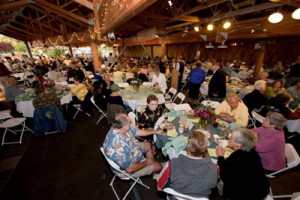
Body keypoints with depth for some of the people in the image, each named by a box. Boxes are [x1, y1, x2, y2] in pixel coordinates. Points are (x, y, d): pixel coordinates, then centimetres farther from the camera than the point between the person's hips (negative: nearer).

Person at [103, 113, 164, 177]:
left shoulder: (118, 129, -17)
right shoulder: (120, 145, -43)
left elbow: (137, 132, -2)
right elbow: (130, 168, -33)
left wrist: (155, 131, 5)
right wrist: (146, 163, -16)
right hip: (129, 167, -7)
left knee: (148, 145, 20)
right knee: (158, 166, 2)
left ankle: (152, 162, 38)